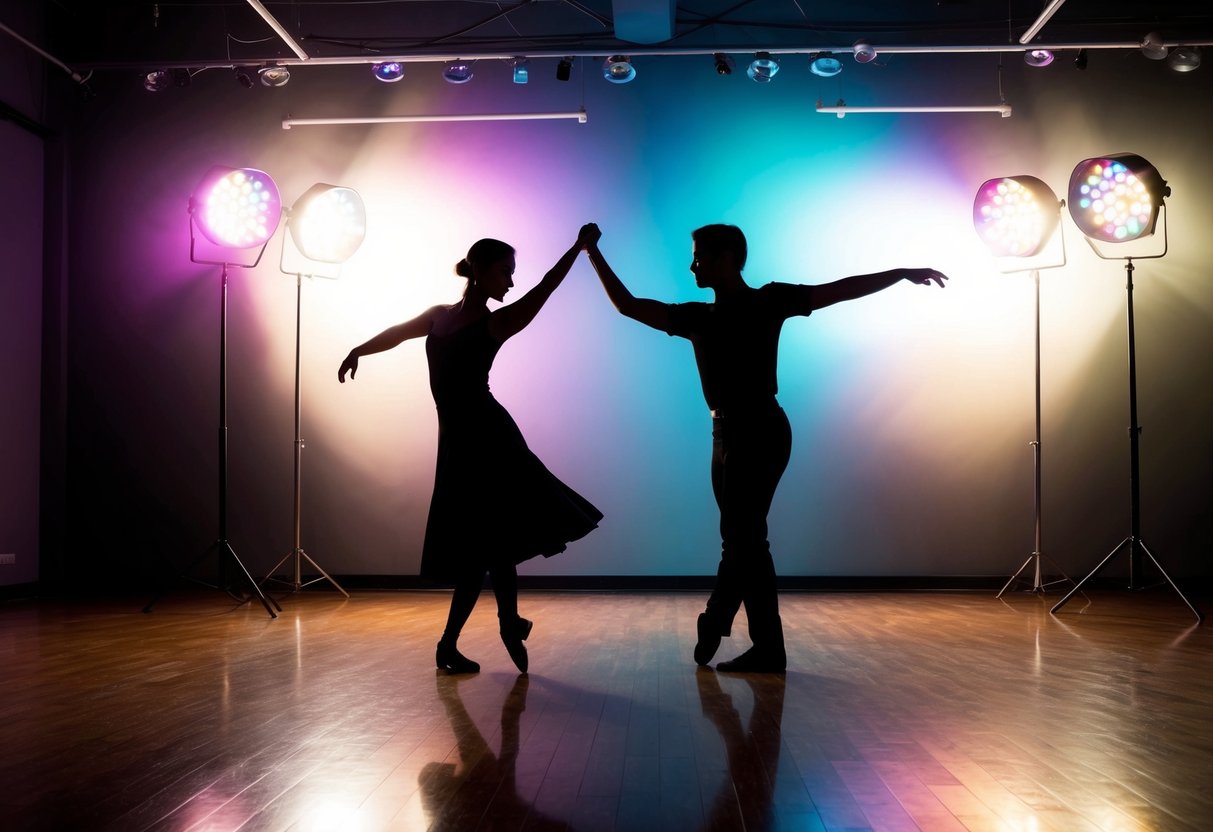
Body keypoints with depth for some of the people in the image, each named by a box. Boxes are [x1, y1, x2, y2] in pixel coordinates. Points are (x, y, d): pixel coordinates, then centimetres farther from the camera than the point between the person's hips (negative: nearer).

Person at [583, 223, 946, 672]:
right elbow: (628, 305, 16)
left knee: (741, 537, -9)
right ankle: (767, 649, 10)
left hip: (760, 432, -7)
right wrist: (594, 254, 14)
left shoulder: (768, 300, 1)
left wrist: (901, 273, -8)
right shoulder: (698, 317, 14)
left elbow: (839, 290, -2)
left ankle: (714, 623, 6)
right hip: (726, 434, 7)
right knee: (745, 541, 6)